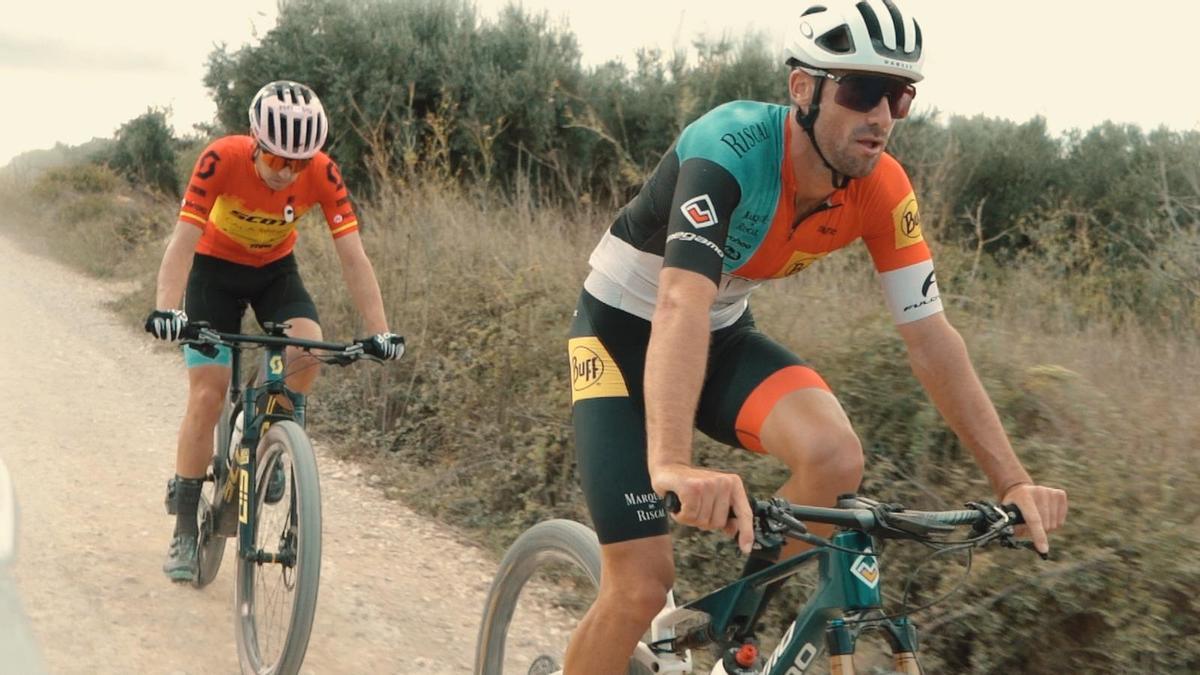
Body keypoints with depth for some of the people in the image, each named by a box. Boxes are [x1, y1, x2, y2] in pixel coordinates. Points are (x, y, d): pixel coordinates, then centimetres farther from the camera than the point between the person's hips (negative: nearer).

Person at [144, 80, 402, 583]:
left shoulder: (322, 174, -26)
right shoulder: (223, 159, -31)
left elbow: (352, 257, -25)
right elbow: (183, 242, -36)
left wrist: (379, 332, -33)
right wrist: (166, 309, -51)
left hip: (275, 269, 2)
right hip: (217, 268, -2)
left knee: (308, 349, -27)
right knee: (206, 396, -9)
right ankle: (184, 530, 2)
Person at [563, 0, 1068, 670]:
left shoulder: (881, 188, -15)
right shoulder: (731, 148, -33)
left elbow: (931, 337, -10)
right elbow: (681, 307, -47)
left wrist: (1013, 481, -17)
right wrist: (672, 465, -61)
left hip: (724, 336, 5)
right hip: (624, 332, -5)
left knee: (836, 456, -25)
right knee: (643, 583, -13)